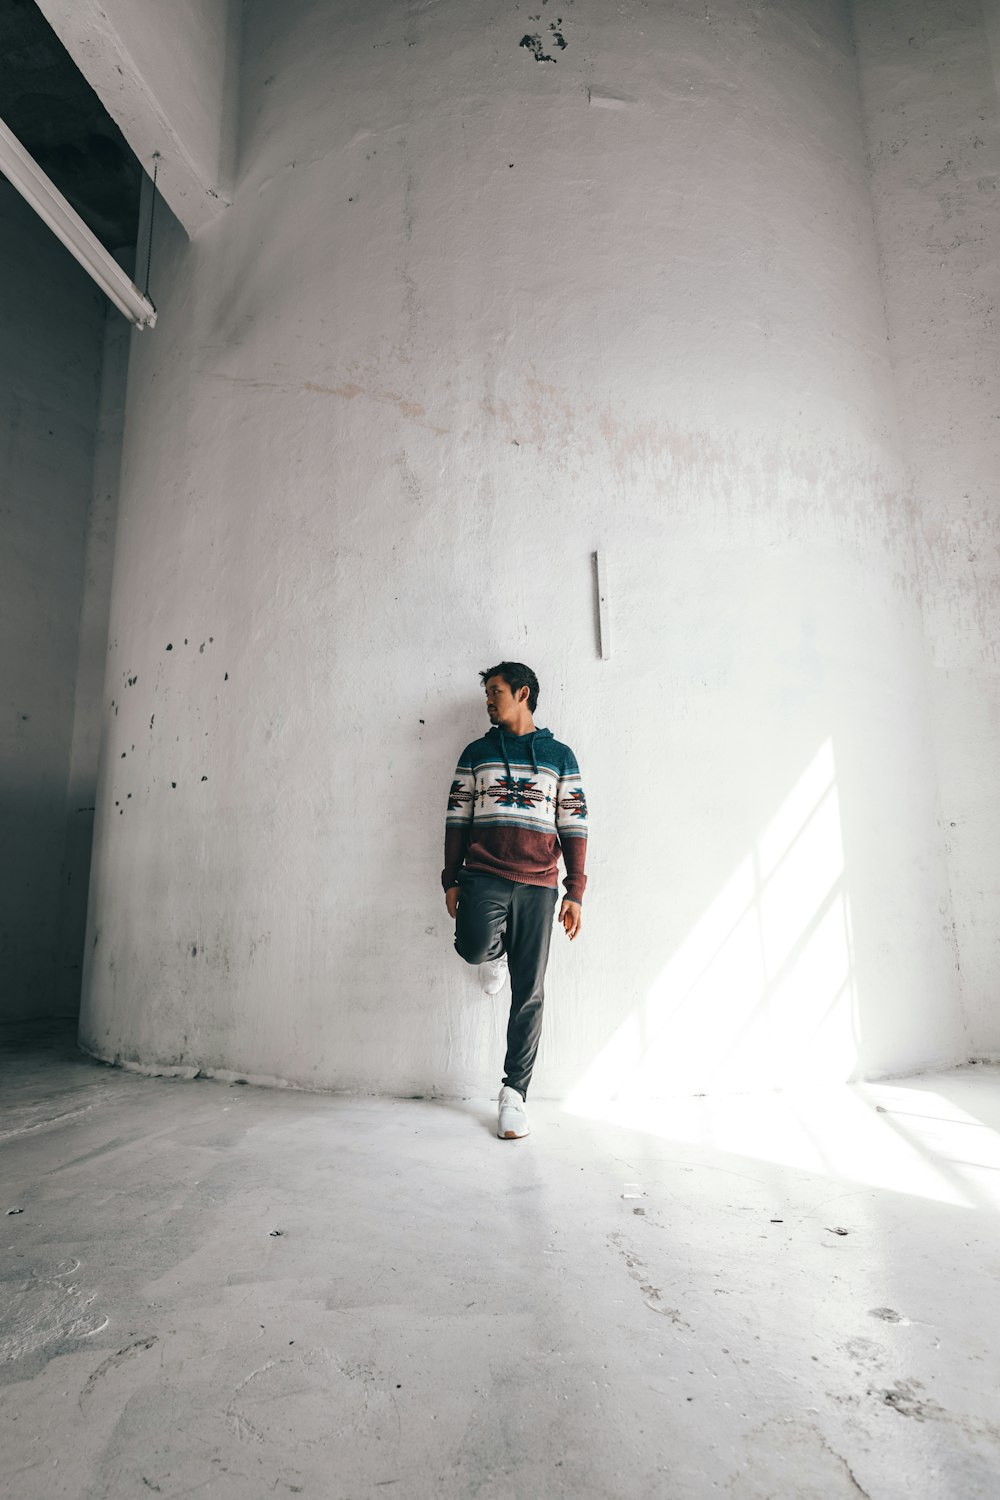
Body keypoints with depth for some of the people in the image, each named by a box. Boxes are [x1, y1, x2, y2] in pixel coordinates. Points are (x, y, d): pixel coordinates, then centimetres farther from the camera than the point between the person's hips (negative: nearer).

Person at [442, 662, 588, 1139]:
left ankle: (514, 1093, 16)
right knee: (475, 946, -29)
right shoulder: (476, 753, 13)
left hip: (537, 884, 0)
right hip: (483, 875, 0)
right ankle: (495, 953, 9)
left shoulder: (559, 755, 10)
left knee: (529, 996, 1)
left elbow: (574, 826, 7)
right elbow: (457, 819, 11)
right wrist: (451, 880, 4)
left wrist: (575, 892, 1)